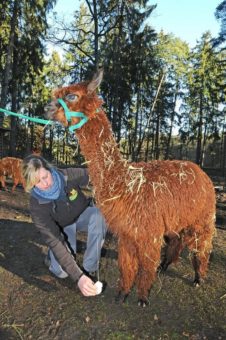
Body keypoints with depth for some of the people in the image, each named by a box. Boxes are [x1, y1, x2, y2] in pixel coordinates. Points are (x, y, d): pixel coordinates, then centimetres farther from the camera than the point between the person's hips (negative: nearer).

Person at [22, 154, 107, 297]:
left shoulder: (69, 175, -31)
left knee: (97, 216, -34)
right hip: (63, 226, -1)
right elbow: (53, 241, -34)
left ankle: (89, 269, -18)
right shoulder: (37, 205, -32)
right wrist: (78, 276, -41)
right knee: (61, 271, -20)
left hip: (83, 214, 2)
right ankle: (53, 256, 16)